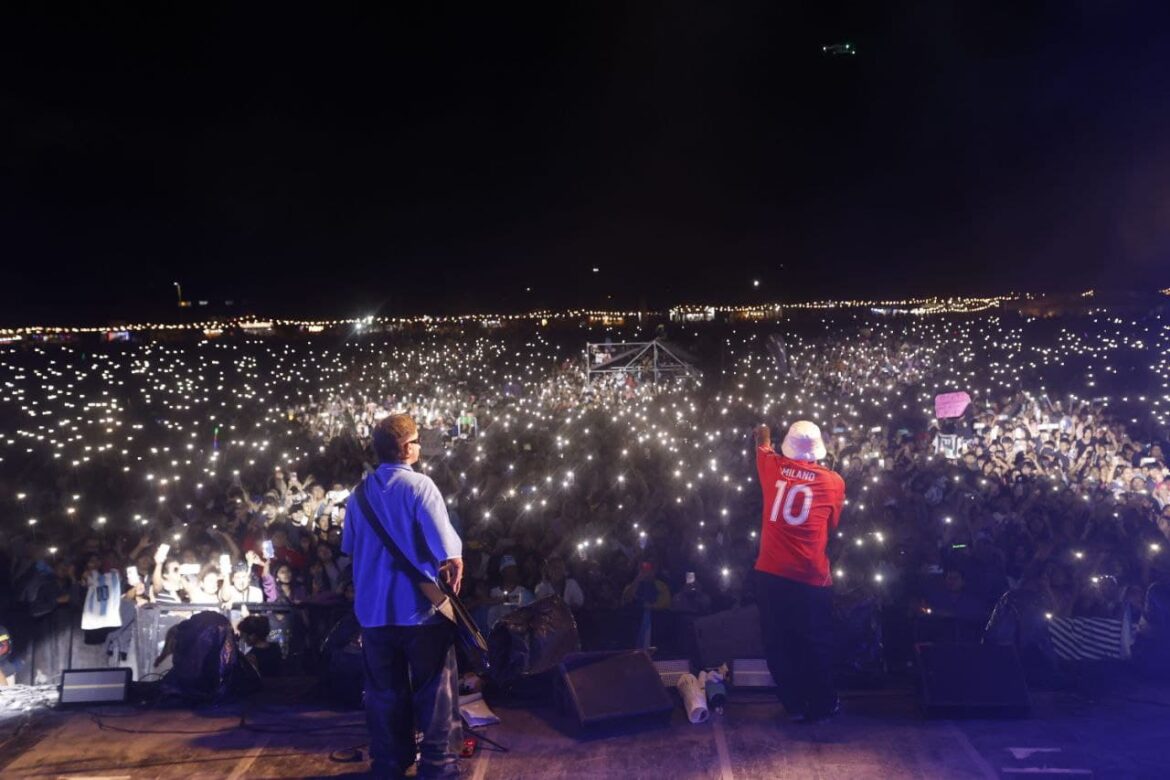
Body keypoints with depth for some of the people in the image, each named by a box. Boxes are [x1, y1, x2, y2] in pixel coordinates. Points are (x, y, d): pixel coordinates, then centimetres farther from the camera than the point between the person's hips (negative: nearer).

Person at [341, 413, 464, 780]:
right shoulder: (418, 484, -13)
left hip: (373, 608, 5)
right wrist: (452, 568, -4)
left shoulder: (359, 492, 5)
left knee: (385, 692, 15)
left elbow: (349, 547, 18)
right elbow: (450, 553, -22)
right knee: (435, 690, 7)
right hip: (419, 605, -5)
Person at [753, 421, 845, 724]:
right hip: (811, 578, -1)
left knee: (778, 644, 15)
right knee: (816, 645, 15)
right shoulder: (834, 481, -2)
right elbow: (832, 526, 13)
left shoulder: (773, 467, 1)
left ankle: (795, 705, 27)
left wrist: (763, 438, 48)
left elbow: (763, 452, 27)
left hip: (770, 574, 2)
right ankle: (822, 705, 29)